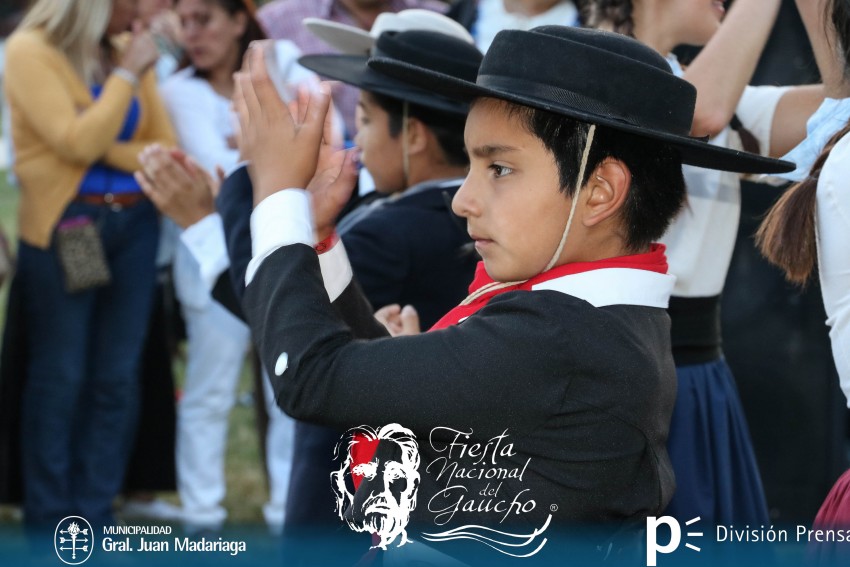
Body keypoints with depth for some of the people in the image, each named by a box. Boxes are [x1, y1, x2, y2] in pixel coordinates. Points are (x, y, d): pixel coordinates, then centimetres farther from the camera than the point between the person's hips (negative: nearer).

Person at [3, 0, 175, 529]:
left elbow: (168, 149, 5)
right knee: (60, 378, 1)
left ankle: (96, 520, 13)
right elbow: (78, 143, -17)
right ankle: (51, 526, 9)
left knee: (118, 378, 5)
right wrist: (127, 75, -10)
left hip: (135, 223, 5)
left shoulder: (129, 54, 9)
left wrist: (109, 150, -12)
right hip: (65, 227, -5)